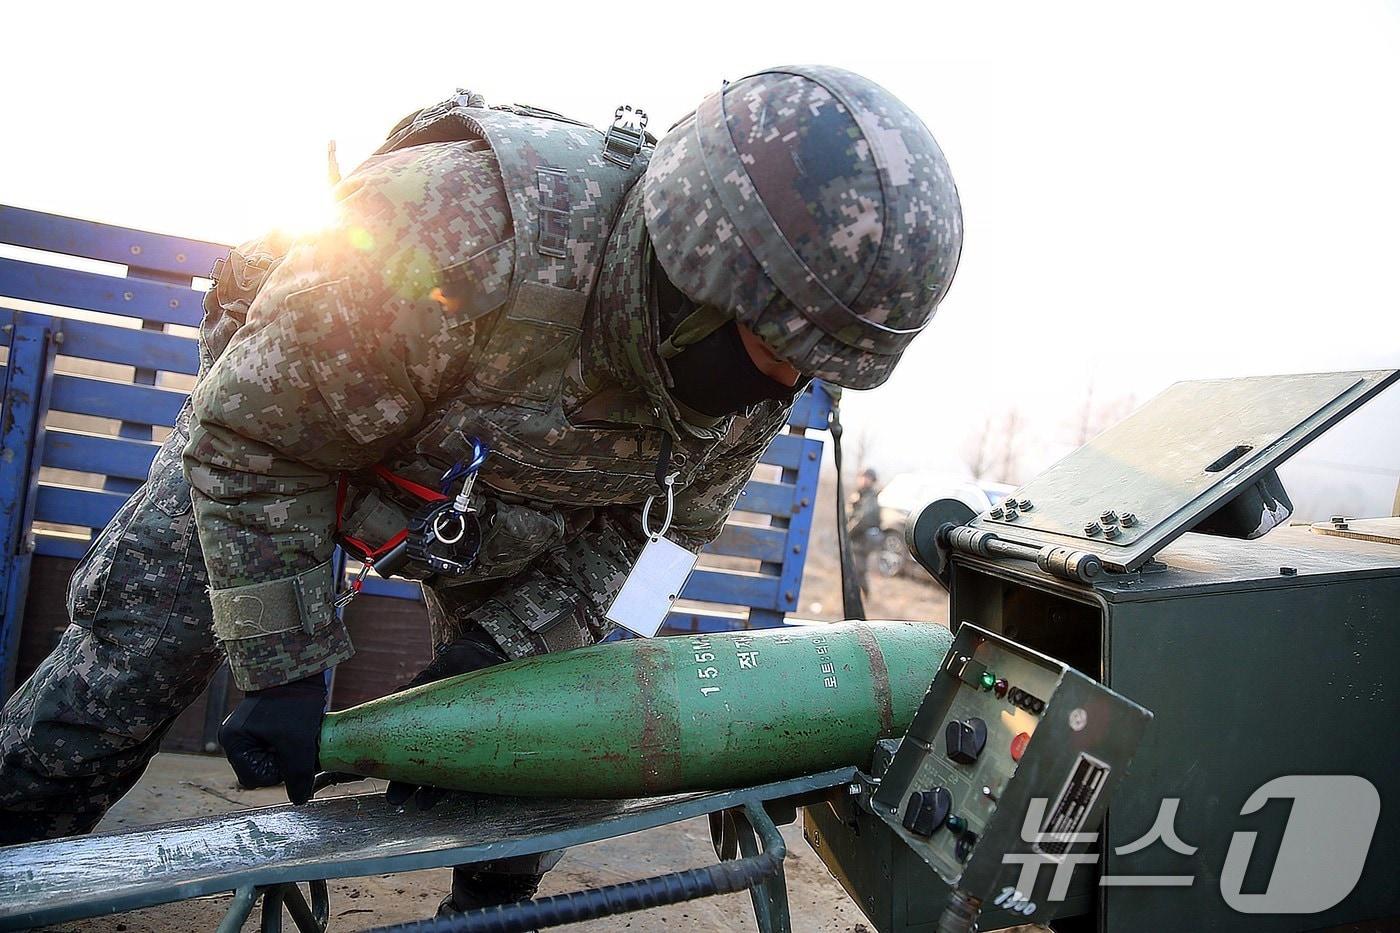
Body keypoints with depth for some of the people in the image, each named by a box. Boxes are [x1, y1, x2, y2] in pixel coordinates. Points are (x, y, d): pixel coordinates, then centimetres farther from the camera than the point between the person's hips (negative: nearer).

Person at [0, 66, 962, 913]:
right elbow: (253, 435, -28)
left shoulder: (756, 363, -25)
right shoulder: (462, 229, -43)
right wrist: (283, 665, -23)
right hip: (278, 425, -3)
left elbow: (642, 525, -8)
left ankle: (488, 907, 28)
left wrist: (496, 644, -18)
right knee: (122, 676, -1)